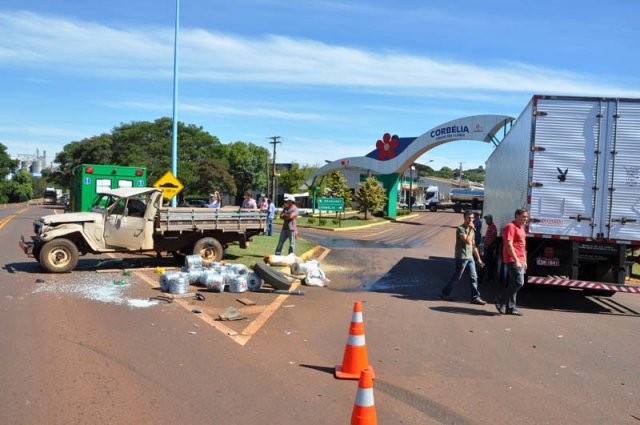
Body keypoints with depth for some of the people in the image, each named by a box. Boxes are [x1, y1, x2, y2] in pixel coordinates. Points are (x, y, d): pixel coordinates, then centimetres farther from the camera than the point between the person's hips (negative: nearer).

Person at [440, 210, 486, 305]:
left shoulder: (471, 229, 15)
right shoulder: (460, 229, -11)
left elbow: (473, 245, 19)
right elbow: (467, 241, -23)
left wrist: (478, 258, 17)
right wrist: (471, 229, -17)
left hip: (470, 257, 8)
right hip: (462, 257, -7)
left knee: (474, 277, 3)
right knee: (457, 277, 1)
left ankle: (475, 297, 7)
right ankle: (445, 293, 15)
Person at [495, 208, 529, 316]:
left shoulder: (521, 228, 20)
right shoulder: (510, 227, -11)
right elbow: (509, 245, -19)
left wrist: (524, 261, 22)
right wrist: (516, 260, -22)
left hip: (519, 261, 9)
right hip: (513, 260, -9)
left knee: (512, 284, 10)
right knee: (519, 282, -13)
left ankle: (510, 307, 13)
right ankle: (500, 301, -4)